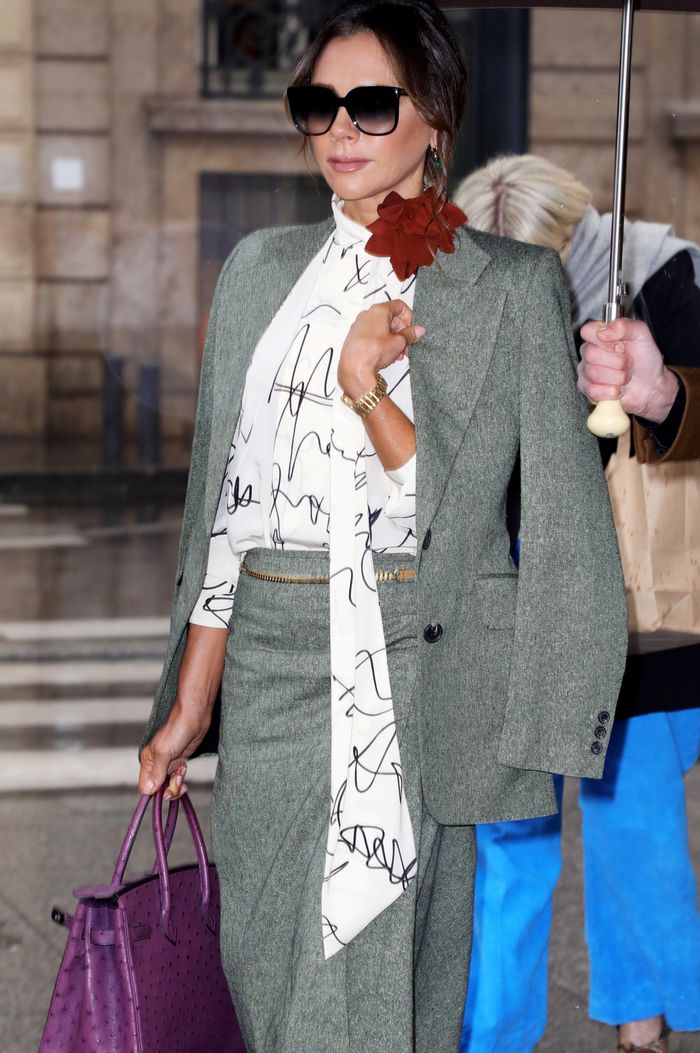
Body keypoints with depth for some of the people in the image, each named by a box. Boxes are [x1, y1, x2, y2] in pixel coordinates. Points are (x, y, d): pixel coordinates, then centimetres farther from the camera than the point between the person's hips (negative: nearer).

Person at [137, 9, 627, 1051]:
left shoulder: (511, 285, 0)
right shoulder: (261, 269, 13)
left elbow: (450, 514, -4)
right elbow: (227, 500, 12)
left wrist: (364, 385, -17)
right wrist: (190, 701, 10)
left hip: (411, 665, -4)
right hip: (269, 662, 4)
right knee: (263, 957, 8)